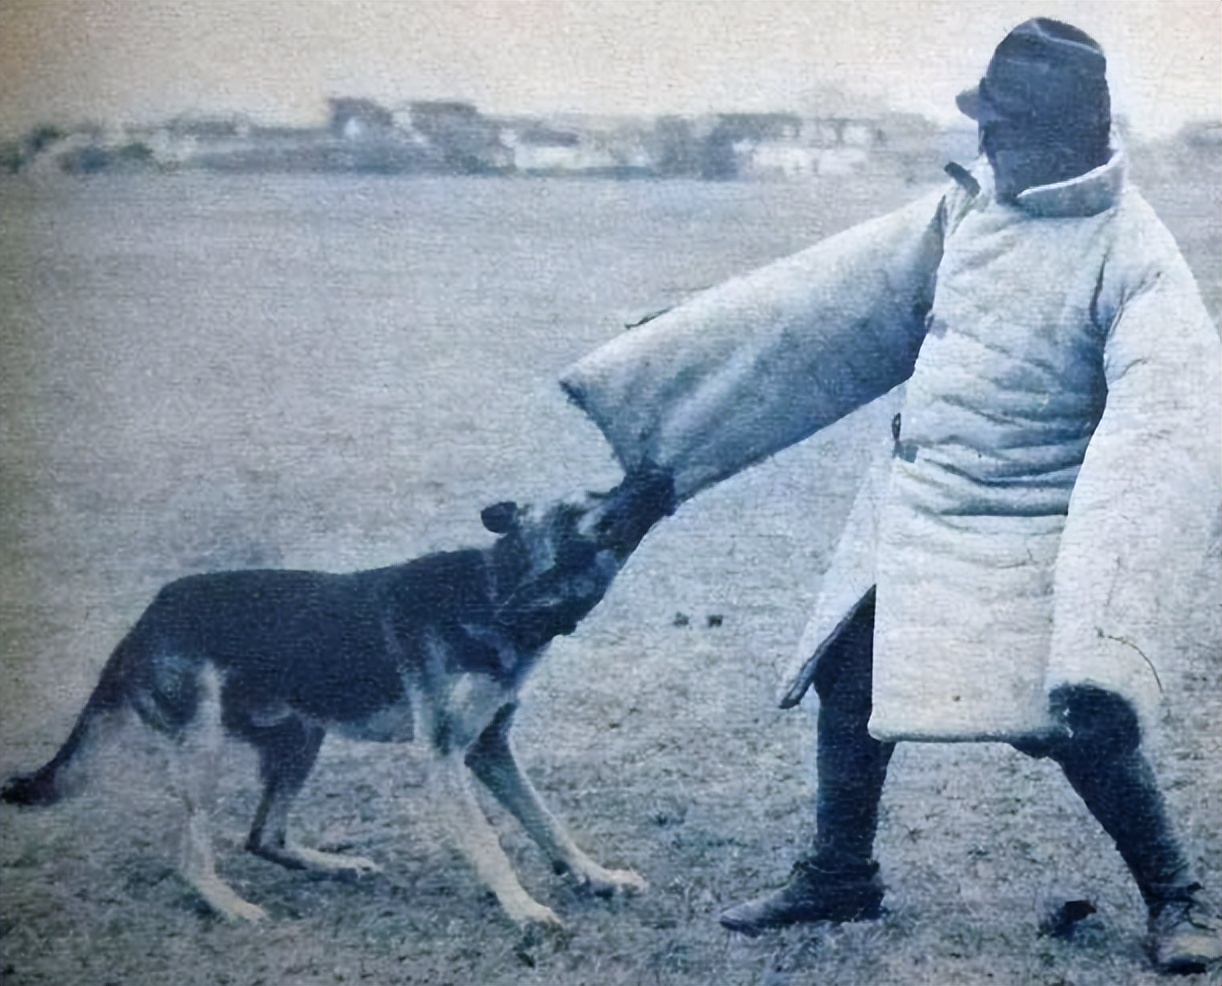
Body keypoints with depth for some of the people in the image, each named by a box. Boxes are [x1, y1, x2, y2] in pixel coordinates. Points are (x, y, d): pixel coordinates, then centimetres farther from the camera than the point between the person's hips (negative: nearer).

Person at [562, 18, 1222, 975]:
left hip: (1028, 536, -6)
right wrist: (646, 378, 6)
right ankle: (838, 877, 33)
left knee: (1078, 724, -10)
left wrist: (1108, 636, -42)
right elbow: (826, 303, 6)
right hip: (908, 511, 6)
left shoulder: (1131, 256, -19)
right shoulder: (969, 204, 1)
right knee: (848, 687, 12)